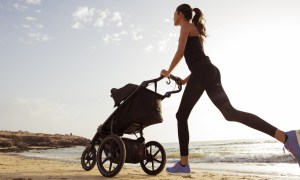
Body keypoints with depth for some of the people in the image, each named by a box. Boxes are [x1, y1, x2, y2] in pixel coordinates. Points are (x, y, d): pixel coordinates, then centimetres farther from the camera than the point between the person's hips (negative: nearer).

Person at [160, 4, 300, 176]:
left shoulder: (186, 26, 8)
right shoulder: (194, 31, 34)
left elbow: (180, 52, -5)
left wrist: (168, 72, 7)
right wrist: (185, 80, 28)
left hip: (202, 73, -8)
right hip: (209, 72, 8)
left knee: (182, 115, -2)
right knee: (230, 112, -5)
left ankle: (183, 164, -3)